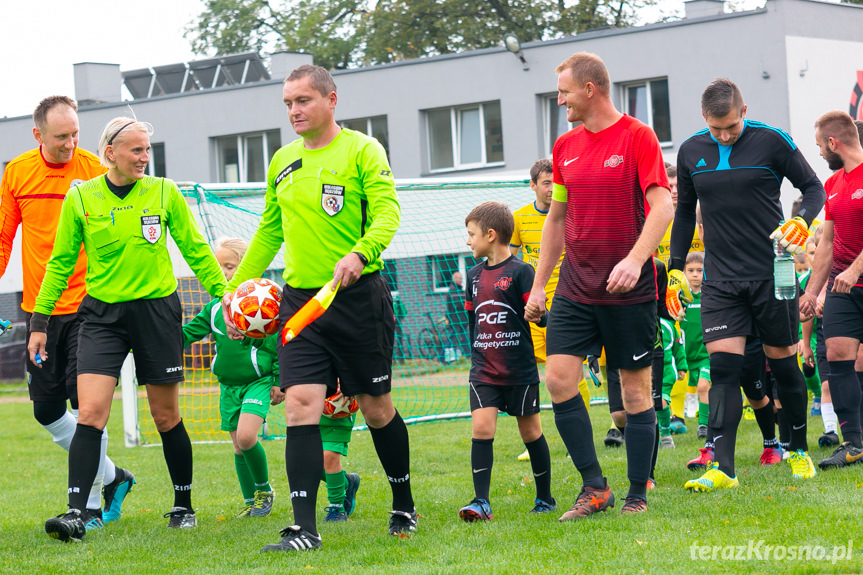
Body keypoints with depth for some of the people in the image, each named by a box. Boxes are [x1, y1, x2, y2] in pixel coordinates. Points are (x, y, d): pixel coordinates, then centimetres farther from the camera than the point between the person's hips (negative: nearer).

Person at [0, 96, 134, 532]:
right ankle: (112, 476, 25)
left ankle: (90, 503, 2)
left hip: (87, 306, -4)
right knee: (47, 409, 7)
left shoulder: (93, 170, -5)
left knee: (85, 402, -9)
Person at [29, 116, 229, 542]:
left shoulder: (164, 192, 0)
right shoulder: (80, 197, 0)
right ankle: (76, 513, -15)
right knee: (90, 413, -13)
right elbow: (60, 262, 7)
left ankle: (183, 505, 23)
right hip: (102, 314, 0)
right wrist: (39, 321, 6)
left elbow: (196, 250, 8)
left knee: (166, 416, 7)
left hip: (157, 310, 0)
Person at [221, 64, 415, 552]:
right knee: (301, 405, -10)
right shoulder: (283, 162, 13)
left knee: (376, 407, 7)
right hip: (300, 299, 4)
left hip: (358, 297, -4)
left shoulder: (362, 150, -4)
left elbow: (387, 210, -17)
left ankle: (404, 506, 28)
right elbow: (269, 232, 24)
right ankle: (305, 527, -12)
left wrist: (360, 254, -35)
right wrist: (238, 286, 20)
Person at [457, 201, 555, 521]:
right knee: (481, 427, -10)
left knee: (530, 431, 7)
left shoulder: (520, 272, -8)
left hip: (520, 370, -4)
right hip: (483, 371, 4)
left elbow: (539, 317, -10)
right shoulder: (474, 275, 10)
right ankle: (481, 502, -13)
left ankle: (545, 498, 21)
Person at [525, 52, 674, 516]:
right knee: (558, 379, -7)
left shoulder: (636, 136, -6)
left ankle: (637, 495, 11)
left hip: (629, 289, -5)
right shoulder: (565, 146, 11)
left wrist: (635, 259, -27)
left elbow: (661, 206, -13)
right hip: (575, 289, 5)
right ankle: (594, 488, 4)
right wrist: (539, 284, 16)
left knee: (635, 388, 1)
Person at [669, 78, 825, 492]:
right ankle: (722, 468, -15)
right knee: (723, 368, -9)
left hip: (772, 273, -2)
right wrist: (675, 270, 12)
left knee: (783, 364, 6)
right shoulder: (691, 152, 5)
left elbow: (813, 187, 3)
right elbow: (685, 213, 16)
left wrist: (801, 221, -18)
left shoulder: (771, 142, -5)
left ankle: (799, 449, 26)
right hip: (720, 280, 2)